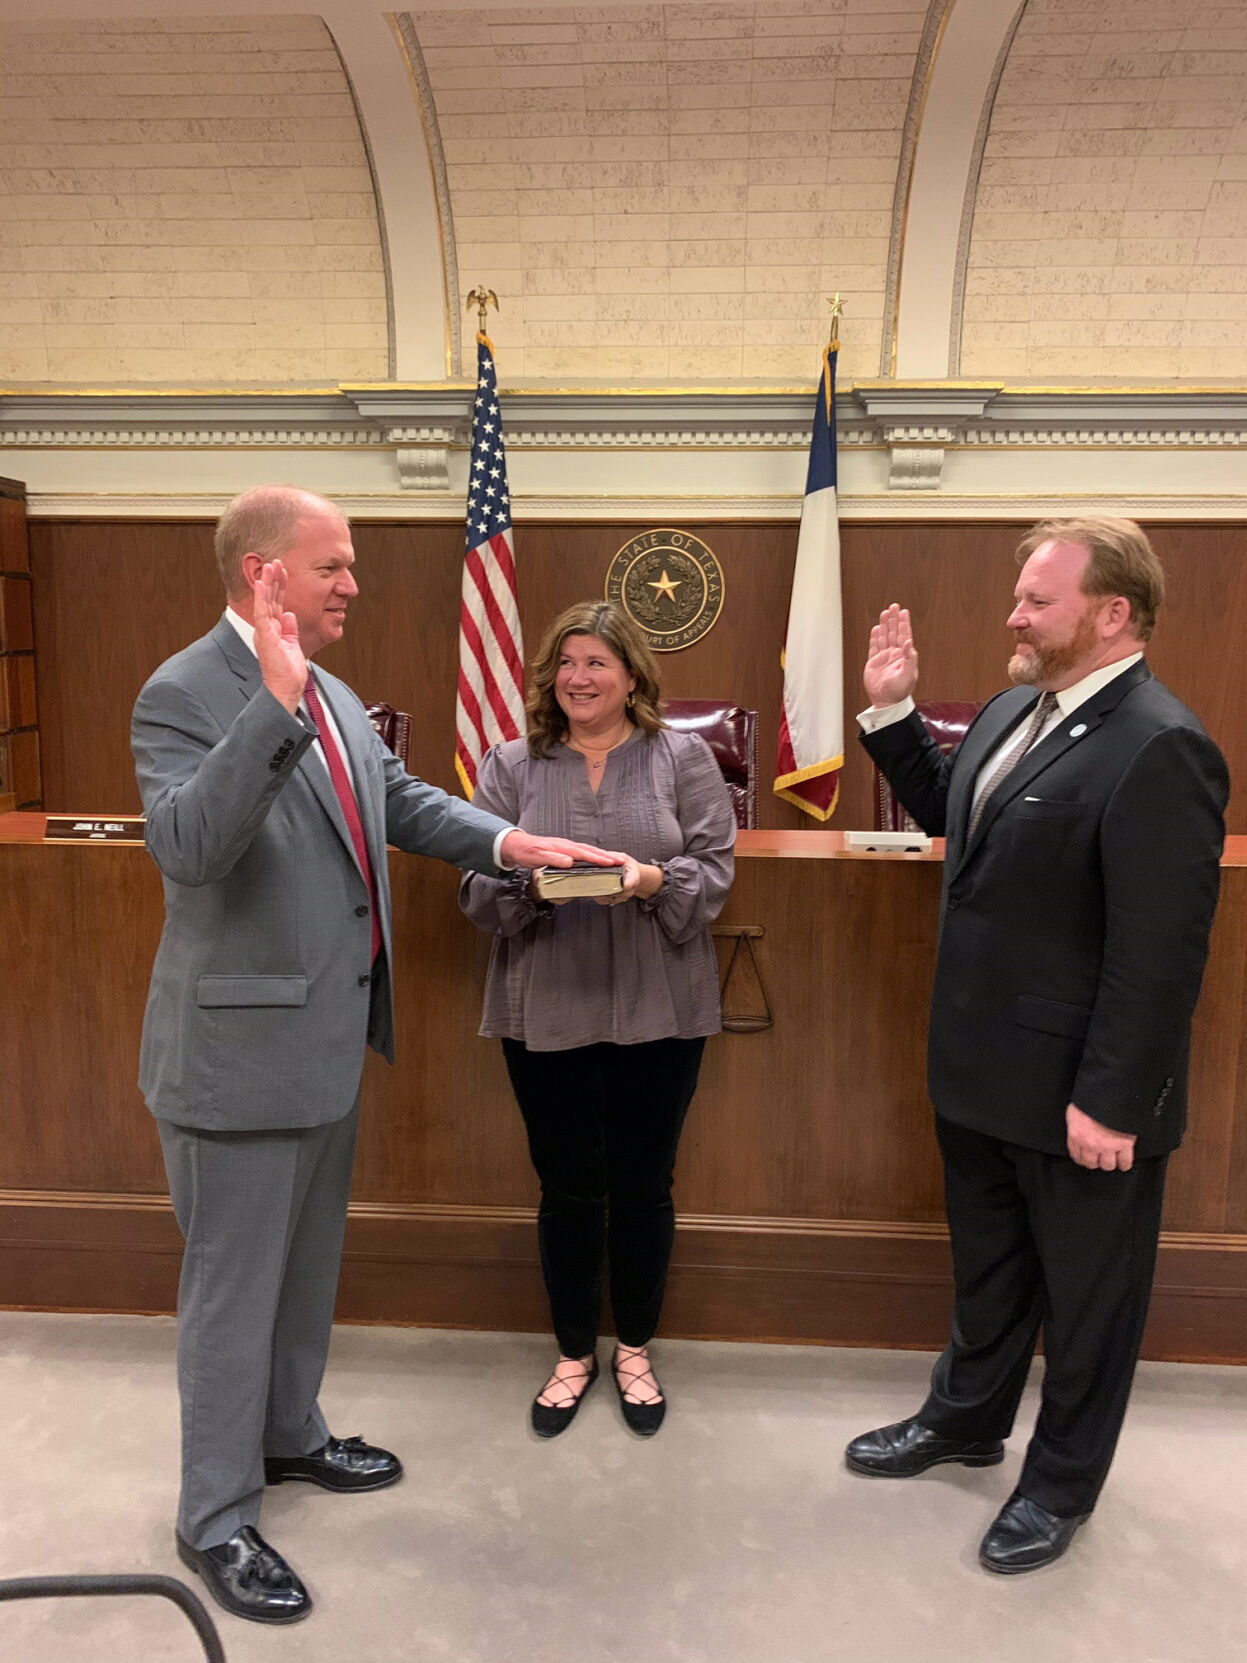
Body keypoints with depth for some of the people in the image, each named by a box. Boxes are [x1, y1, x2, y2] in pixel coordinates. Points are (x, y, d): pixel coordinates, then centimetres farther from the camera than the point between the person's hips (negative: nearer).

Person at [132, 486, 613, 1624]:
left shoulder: (331, 696, 7)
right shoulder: (184, 694, -18)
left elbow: (402, 799, 15)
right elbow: (186, 848, -32)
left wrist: (505, 841, 0)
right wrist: (276, 700, -39)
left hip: (329, 1033, 8)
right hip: (244, 1046, -8)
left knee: (309, 1262, 24)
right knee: (234, 1282, 8)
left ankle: (289, 1434, 45)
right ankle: (218, 1517, 28)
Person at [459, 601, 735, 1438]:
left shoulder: (684, 758, 2)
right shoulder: (511, 766, 5)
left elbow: (714, 869, -3)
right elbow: (477, 885, 1)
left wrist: (653, 880, -22)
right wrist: (526, 880, -20)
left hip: (657, 1009, 0)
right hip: (547, 1009, 1)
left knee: (643, 1185, 11)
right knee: (568, 1188, 11)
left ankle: (635, 1351, 35)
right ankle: (574, 1354, 34)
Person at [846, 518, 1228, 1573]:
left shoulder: (1159, 748, -23)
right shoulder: (1016, 710, 4)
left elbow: (1160, 953, -24)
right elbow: (945, 812, 19)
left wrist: (1111, 1103, -20)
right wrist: (894, 711, 7)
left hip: (1080, 1093, -8)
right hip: (984, 1070, 8)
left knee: (1084, 1294, 17)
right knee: (987, 1267, 26)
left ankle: (1064, 1482, 39)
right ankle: (966, 1418, 49)